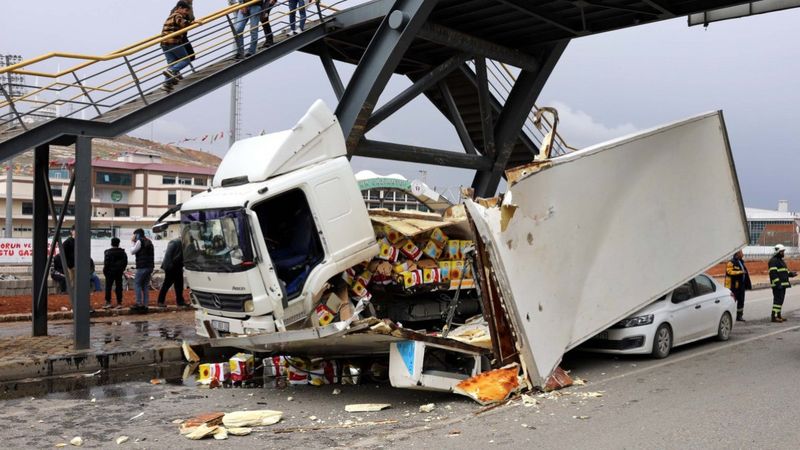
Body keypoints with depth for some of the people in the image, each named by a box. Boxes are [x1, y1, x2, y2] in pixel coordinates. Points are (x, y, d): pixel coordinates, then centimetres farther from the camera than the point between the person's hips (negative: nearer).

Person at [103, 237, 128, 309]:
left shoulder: (108, 252, -9)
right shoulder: (122, 252, 5)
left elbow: (106, 263, -12)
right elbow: (125, 262, 9)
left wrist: (105, 271, -2)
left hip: (110, 271, -4)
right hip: (119, 272, 4)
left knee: (108, 287, 2)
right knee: (119, 287, 6)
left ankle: (108, 302, -2)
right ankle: (119, 303, 5)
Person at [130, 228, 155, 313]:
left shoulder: (140, 241, -7)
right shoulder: (148, 242, 20)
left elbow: (132, 252, -3)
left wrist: (133, 242, 7)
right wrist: (135, 242, 19)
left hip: (142, 267, -8)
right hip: (150, 267, 8)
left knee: (137, 284, -4)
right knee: (145, 285, 8)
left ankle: (139, 304, -11)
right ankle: (145, 305, 4)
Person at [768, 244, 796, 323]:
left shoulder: (781, 260, 20)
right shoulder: (773, 260, -12)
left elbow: (784, 271, 27)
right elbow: (773, 273, -20)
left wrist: (791, 274, 7)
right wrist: (778, 283, -25)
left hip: (783, 284, 10)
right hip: (777, 285, -10)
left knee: (780, 300, 11)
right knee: (777, 299, -13)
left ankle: (778, 316, 16)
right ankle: (774, 316, -14)